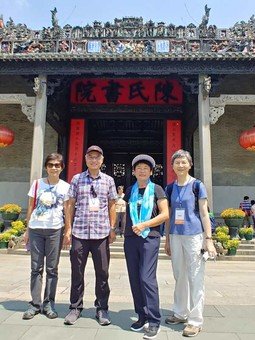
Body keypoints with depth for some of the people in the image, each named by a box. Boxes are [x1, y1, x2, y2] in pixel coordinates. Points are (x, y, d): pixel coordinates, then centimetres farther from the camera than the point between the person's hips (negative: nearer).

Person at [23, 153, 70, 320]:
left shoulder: (65, 187, 1)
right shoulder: (37, 184, 3)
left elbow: (66, 210, 3)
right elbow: (31, 208, 7)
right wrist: (27, 230, 6)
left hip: (55, 230, -1)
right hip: (35, 229, 1)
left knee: (52, 269, 6)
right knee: (36, 268, 7)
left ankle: (49, 303, 19)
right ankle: (35, 304, 18)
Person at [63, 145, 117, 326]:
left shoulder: (109, 180, 7)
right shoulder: (77, 179, 6)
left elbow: (112, 205, 9)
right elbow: (70, 205, 6)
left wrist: (112, 228, 4)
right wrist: (68, 229, 1)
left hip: (101, 233, 0)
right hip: (79, 232, 0)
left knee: (102, 272, 7)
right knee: (77, 271, 9)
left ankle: (102, 308, 23)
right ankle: (76, 307, 26)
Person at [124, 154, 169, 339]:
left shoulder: (156, 189, 1)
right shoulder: (130, 191, 12)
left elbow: (165, 214, -5)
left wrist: (144, 225, -13)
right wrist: (131, 229, 5)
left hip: (150, 238, -4)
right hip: (131, 238, 5)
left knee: (147, 278, -9)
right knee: (134, 279, 8)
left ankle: (154, 321, 5)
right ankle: (142, 317, 23)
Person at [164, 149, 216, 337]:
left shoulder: (197, 185, -2)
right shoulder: (170, 188, 9)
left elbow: (204, 214, -3)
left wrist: (208, 239, -8)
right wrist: (167, 239, 13)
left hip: (194, 235, -4)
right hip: (176, 236, 4)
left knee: (195, 278, 3)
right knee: (179, 276, 15)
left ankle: (195, 320, 16)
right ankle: (180, 313, 31)